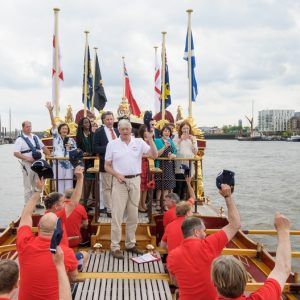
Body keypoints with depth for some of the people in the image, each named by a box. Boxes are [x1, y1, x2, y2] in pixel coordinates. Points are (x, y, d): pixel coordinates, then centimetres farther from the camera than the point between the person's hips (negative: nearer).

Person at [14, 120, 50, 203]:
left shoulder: (35, 137, 13)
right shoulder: (20, 140, -6)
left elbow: (43, 147, 21)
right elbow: (16, 153, -14)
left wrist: (50, 155, 9)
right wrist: (27, 158, -22)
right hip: (27, 165, -6)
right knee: (28, 186, 0)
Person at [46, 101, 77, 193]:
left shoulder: (71, 140, 13)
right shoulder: (56, 137, 7)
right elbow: (53, 124, -3)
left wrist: (71, 147, -8)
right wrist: (50, 111, -13)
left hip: (69, 164, 2)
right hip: (58, 164, -2)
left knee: (69, 187, 2)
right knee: (59, 185, -1)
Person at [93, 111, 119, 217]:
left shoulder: (117, 131, 12)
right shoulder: (99, 132, -5)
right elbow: (95, 148, -10)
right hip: (106, 164, -5)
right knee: (107, 188, 2)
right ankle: (109, 210, 10)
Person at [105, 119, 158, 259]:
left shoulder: (139, 142, 3)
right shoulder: (112, 144, 2)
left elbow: (154, 155, -5)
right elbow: (107, 166, 3)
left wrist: (150, 140, -17)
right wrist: (117, 175, -13)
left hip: (135, 181, 2)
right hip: (120, 181, -2)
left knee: (133, 215, 11)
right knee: (117, 215, -3)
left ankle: (130, 244, 24)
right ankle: (115, 246, 4)